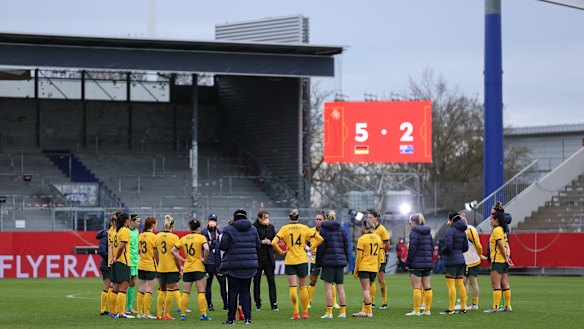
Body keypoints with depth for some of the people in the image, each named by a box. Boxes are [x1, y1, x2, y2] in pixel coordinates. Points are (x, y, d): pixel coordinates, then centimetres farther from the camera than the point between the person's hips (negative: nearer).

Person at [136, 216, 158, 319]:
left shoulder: (141, 236, 8)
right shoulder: (153, 236, -12)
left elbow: (140, 251, 12)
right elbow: (156, 254, -11)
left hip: (141, 265, 7)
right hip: (151, 266, -7)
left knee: (142, 289, 11)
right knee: (149, 290, -3)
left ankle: (140, 313, 13)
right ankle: (146, 313, -4)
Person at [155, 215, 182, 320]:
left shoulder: (158, 236, 3)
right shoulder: (174, 237, -11)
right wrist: (180, 269, -4)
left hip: (161, 268, 5)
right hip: (172, 268, -5)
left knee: (162, 291, 13)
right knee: (170, 291, 1)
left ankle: (159, 313, 13)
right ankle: (166, 314, 2)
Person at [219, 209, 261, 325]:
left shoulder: (229, 230, -7)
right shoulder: (253, 229, 5)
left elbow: (223, 246, -11)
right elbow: (258, 246, 7)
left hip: (233, 265, -3)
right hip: (249, 266, 3)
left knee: (233, 291, 4)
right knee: (245, 291, 9)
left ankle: (231, 318, 5)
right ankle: (248, 317, 2)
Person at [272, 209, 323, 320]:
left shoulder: (284, 229, -3)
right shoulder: (304, 228, 0)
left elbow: (274, 243, -14)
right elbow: (320, 239, 2)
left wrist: (281, 252, -1)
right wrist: (310, 249, 7)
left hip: (289, 261, -1)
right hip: (302, 260, 1)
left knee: (293, 287, -1)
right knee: (303, 287, 10)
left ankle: (296, 313, -6)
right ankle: (305, 312, 13)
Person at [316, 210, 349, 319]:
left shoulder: (323, 230, -3)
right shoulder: (342, 230, 6)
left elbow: (320, 247, -4)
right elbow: (346, 246, 8)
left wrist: (318, 262, 1)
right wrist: (347, 260, 17)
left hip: (328, 261, -4)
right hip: (340, 261, 4)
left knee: (328, 287, -2)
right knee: (340, 287, 8)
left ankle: (329, 312, -7)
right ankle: (343, 312, 6)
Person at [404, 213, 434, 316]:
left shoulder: (414, 232, -10)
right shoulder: (428, 233, 14)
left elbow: (412, 249, -14)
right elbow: (431, 248, 16)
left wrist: (408, 263, -7)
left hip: (417, 264, -8)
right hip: (427, 263, 8)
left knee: (416, 287, -6)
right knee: (427, 287, 9)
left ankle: (416, 311, -8)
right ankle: (427, 310, 11)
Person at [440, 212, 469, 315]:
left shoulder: (450, 230, -14)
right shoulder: (462, 232, 10)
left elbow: (448, 246, -22)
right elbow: (465, 247, 12)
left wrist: (443, 251, -3)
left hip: (451, 261, -8)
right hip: (460, 260, 8)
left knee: (451, 285, -7)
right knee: (460, 284, 10)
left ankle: (451, 309, -8)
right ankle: (463, 308, 12)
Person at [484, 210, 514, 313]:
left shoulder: (496, 230, -11)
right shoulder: (503, 230, 18)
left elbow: (501, 245, -17)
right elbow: (507, 246, 15)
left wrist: (506, 258, -13)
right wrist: (507, 256, 4)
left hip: (498, 260, -9)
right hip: (504, 262, 9)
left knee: (496, 284, -10)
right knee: (505, 284, 10)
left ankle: (495, 307, -13)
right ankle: (507, 306, 11)